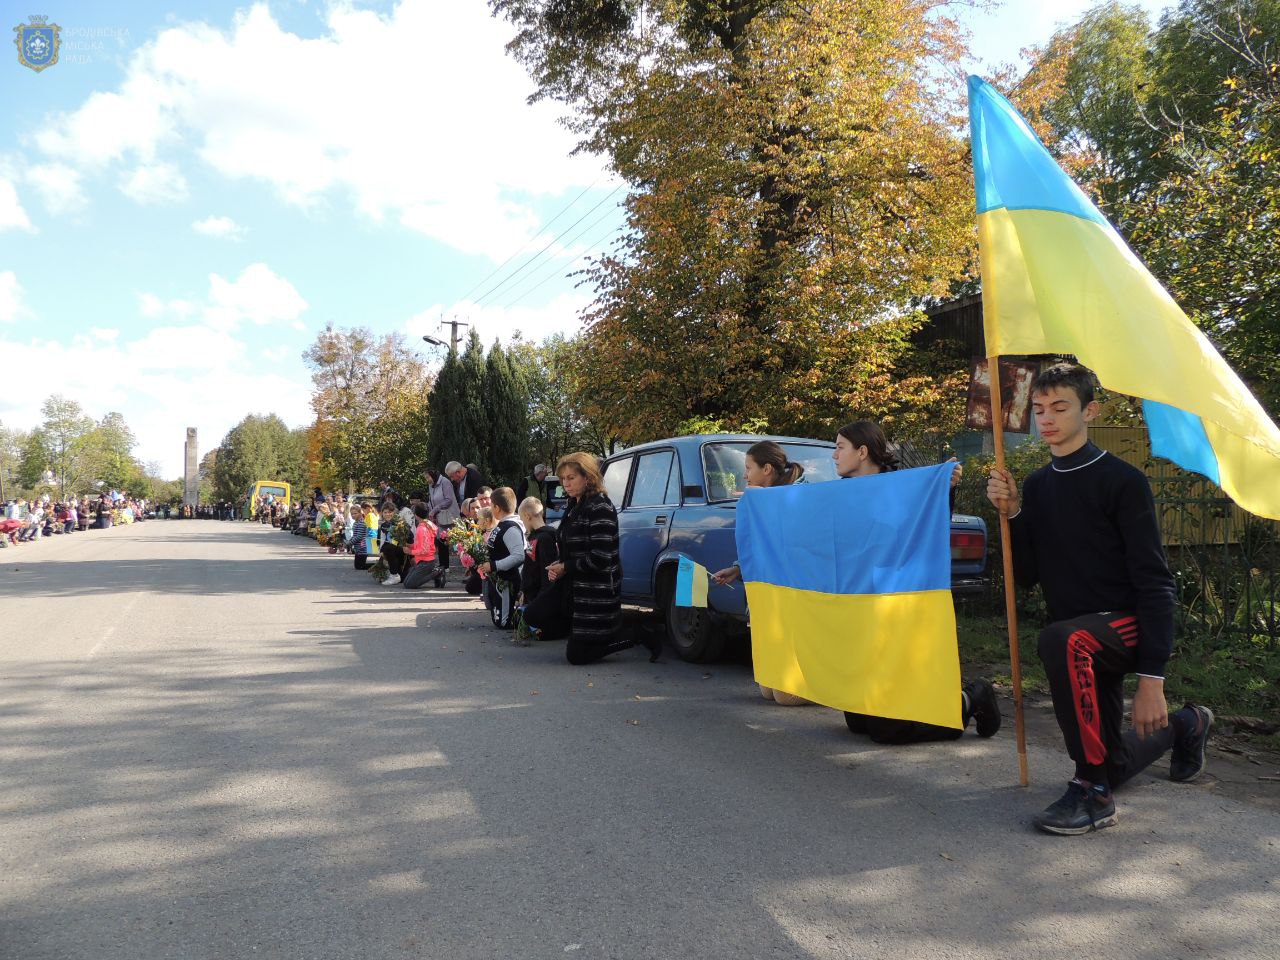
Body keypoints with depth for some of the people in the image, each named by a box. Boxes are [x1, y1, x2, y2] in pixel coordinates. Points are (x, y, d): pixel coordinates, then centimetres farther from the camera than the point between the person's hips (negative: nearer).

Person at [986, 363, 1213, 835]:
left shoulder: (1122, 480, -14)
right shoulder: (1036, 486, 4)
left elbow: (1155, 581, -16)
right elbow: (1026, 575, 4)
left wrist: (1151, 677, -22)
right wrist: (1011, 512, -11)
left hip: (1127, 625, -6)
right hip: (1085, 641, 7)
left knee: (1060, 640, -41)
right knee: (1114, 764, 18)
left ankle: (1092, 790, -26)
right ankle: (1184, 726, 49)